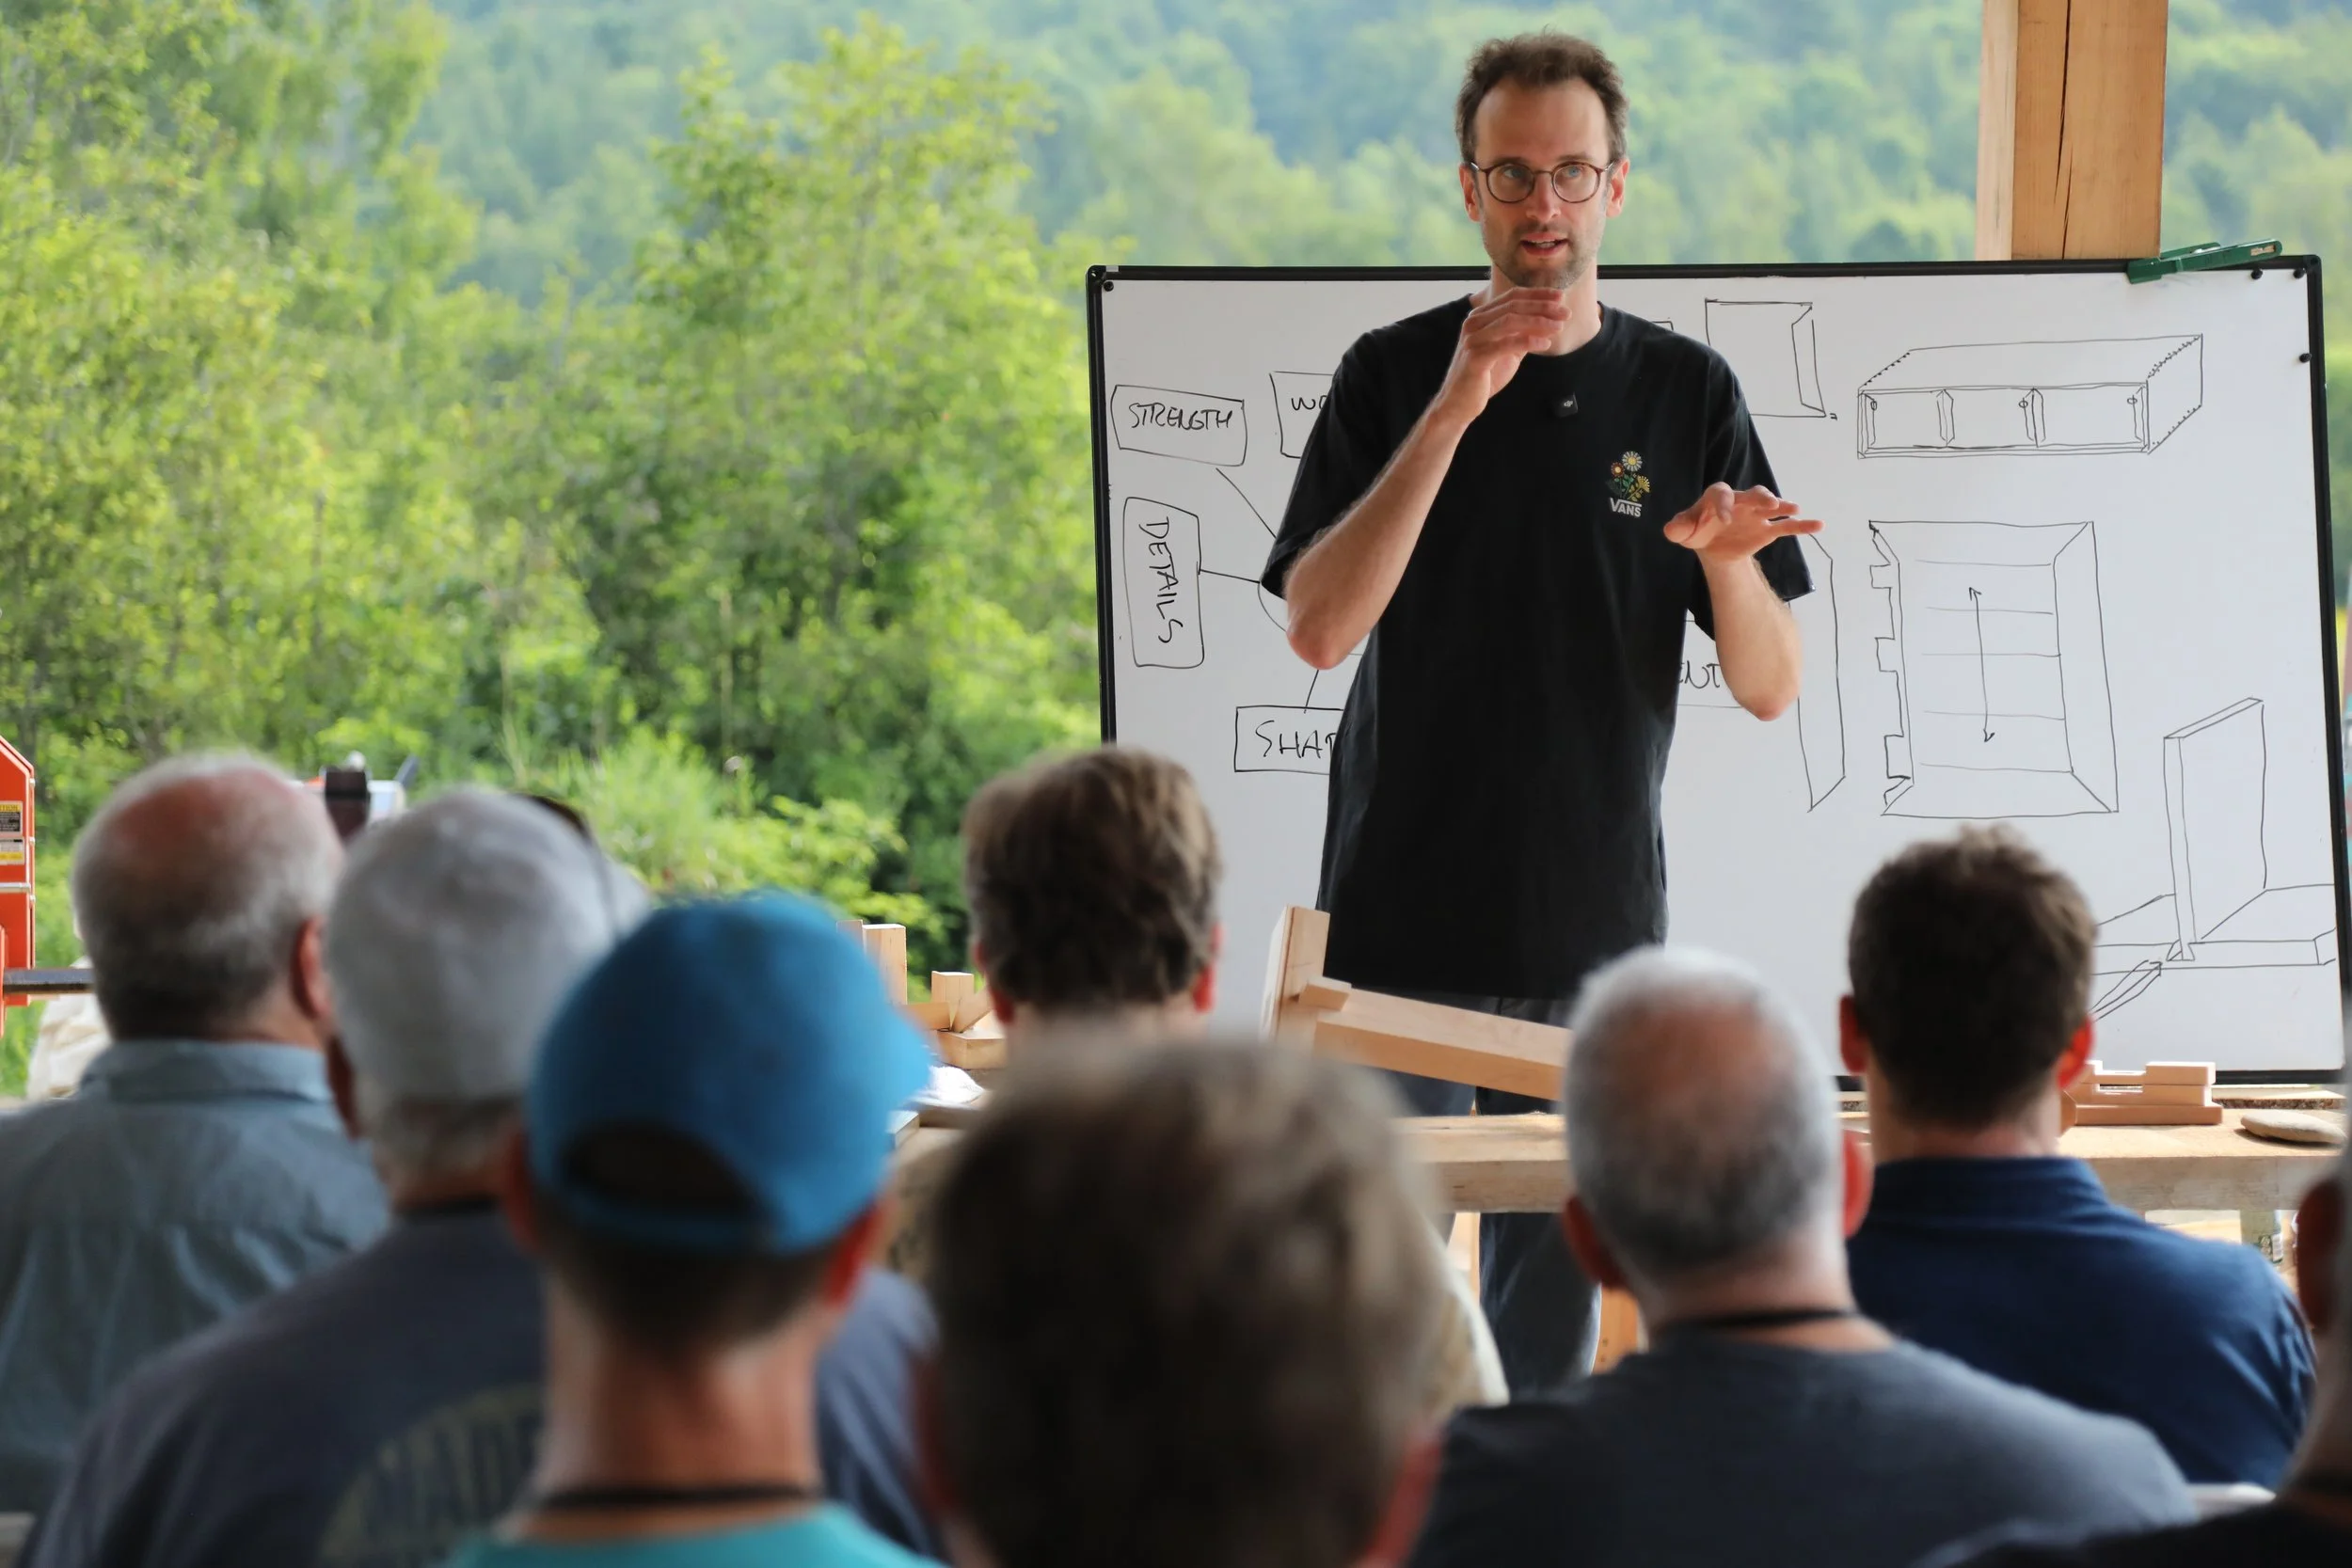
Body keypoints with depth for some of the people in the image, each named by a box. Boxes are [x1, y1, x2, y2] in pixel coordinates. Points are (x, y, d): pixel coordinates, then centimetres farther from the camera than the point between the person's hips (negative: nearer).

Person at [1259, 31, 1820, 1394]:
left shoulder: (1687, 393, 5)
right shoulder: (1393, 376, 1)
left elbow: (1772, 690, 4)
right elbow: (1320, 629, -13)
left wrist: (1725, 558, -18)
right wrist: (1452, 411, -20)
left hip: (1598, 932, 2)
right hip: (1404, 925, -2)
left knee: (1554, 1310, 8)